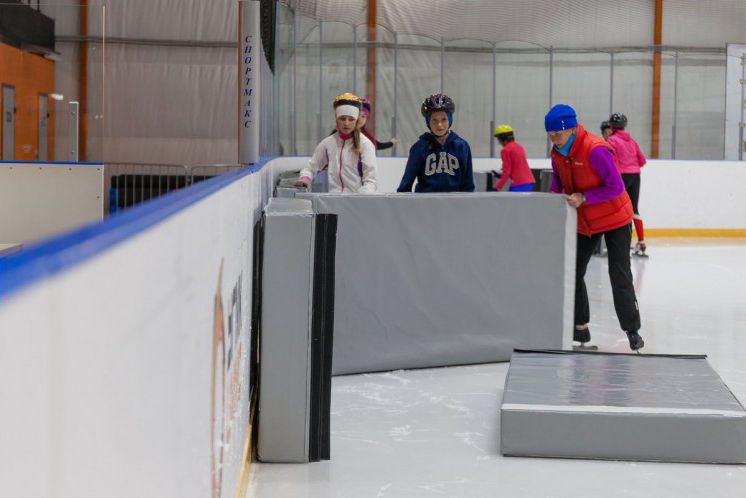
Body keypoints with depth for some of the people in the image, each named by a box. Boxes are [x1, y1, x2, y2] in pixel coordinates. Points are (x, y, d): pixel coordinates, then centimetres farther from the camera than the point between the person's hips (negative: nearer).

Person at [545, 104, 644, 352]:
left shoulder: (596, 150, -28)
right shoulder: (558, 153, -5)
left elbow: (616, 187, -27)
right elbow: (558, 183, 10)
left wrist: (584, 197, -31)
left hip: (614, 219, -7)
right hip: (584, 222, 7)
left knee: (619, 277, -5)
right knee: (573, 273, 7)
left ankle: (632, 330, 5)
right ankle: (579, 328, 19)